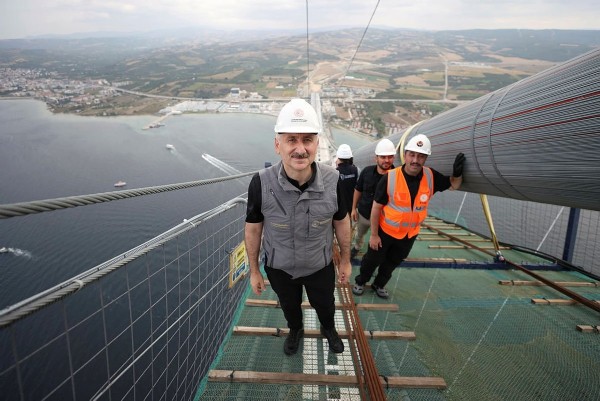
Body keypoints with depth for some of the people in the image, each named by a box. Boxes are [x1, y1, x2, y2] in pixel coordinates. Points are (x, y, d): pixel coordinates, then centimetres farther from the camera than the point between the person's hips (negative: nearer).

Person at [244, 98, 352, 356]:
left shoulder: (332, 180, -25)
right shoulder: (261, 183, -29)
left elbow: (341, 222, -7)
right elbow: (253, 229, -13)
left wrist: (346, 260, 4)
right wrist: (254, 271, -2)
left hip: (321, 266, 1)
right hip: (279, 268, 0)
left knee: (325, 305, 28)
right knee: (289, 306, 29)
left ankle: (328, 329, 65)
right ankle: (295, 330, 65)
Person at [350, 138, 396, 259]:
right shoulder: (367, 171, -14)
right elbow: (358, 190, 0)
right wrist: (354, 208, 4)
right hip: (363, 213, 4)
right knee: (359, 234, 30)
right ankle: (357, 247, 61)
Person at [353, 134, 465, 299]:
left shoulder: (431, 176, -13)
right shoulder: (390, 178, -25)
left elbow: (454, 185, 5)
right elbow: (376, 207, -17)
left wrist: (457, 173, -19)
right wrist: (374, 234, -13)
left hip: (410, 234, 4)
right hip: (385, 231, -4)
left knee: (393, 262, 24)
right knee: (372, 260, 14)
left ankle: (379, 284, 49)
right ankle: (360, 282, 42)